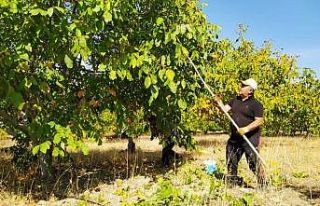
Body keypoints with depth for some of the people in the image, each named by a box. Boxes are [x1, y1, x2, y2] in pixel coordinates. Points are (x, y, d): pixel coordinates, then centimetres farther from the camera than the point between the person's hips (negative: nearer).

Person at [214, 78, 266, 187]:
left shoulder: (255, 104, -11)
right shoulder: (235, 100, 11)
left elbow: (259, 121, -16)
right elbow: (225, 109, 11)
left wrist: (246, 129, -26)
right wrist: (219, 101, -5)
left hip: (250, 138, -7)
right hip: (235, 137, 7)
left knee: (254, 163, -7)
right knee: (231, 161, 15)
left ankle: (263, 184, 4)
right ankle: (232, 181, 30)